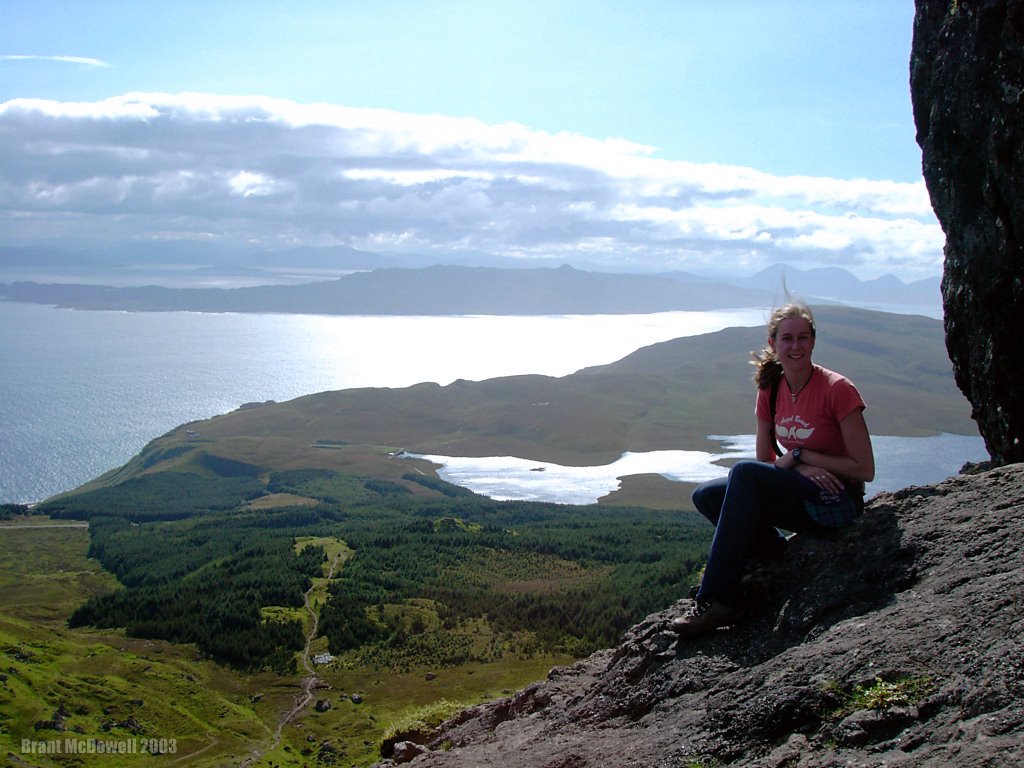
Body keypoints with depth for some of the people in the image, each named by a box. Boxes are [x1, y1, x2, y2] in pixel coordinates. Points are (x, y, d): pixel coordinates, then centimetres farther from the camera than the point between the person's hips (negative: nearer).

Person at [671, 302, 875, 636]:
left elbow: (865, 469, -14)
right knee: (706, 496, -9)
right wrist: (800, 469, -13)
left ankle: (718, 600, -31)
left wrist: (800, 455, -14)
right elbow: (766, 462, 7)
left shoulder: (837, 389, -15)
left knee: (744, 472, -29)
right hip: (798, 500, 7)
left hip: (837, 501, -7)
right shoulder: (770, 390, 3)